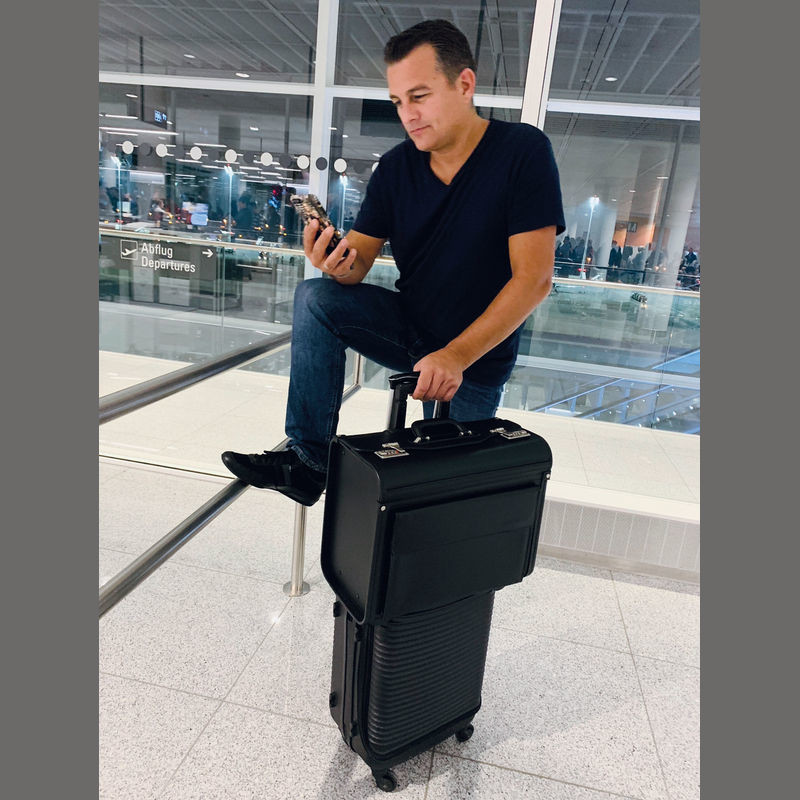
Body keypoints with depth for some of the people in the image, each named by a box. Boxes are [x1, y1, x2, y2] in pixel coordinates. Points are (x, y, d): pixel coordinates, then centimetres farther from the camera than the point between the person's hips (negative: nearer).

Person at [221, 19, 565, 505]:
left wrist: (456, 356, -32)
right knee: (315, 298, -18)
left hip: (478, 357, -3)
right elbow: (362, 255, -5)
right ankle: (308, 460, -16)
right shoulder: (396, 167, -3)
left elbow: (534, 279, -23)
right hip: (409, 326, 4)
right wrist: (341, 265, -31)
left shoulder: (523, 151, -16)